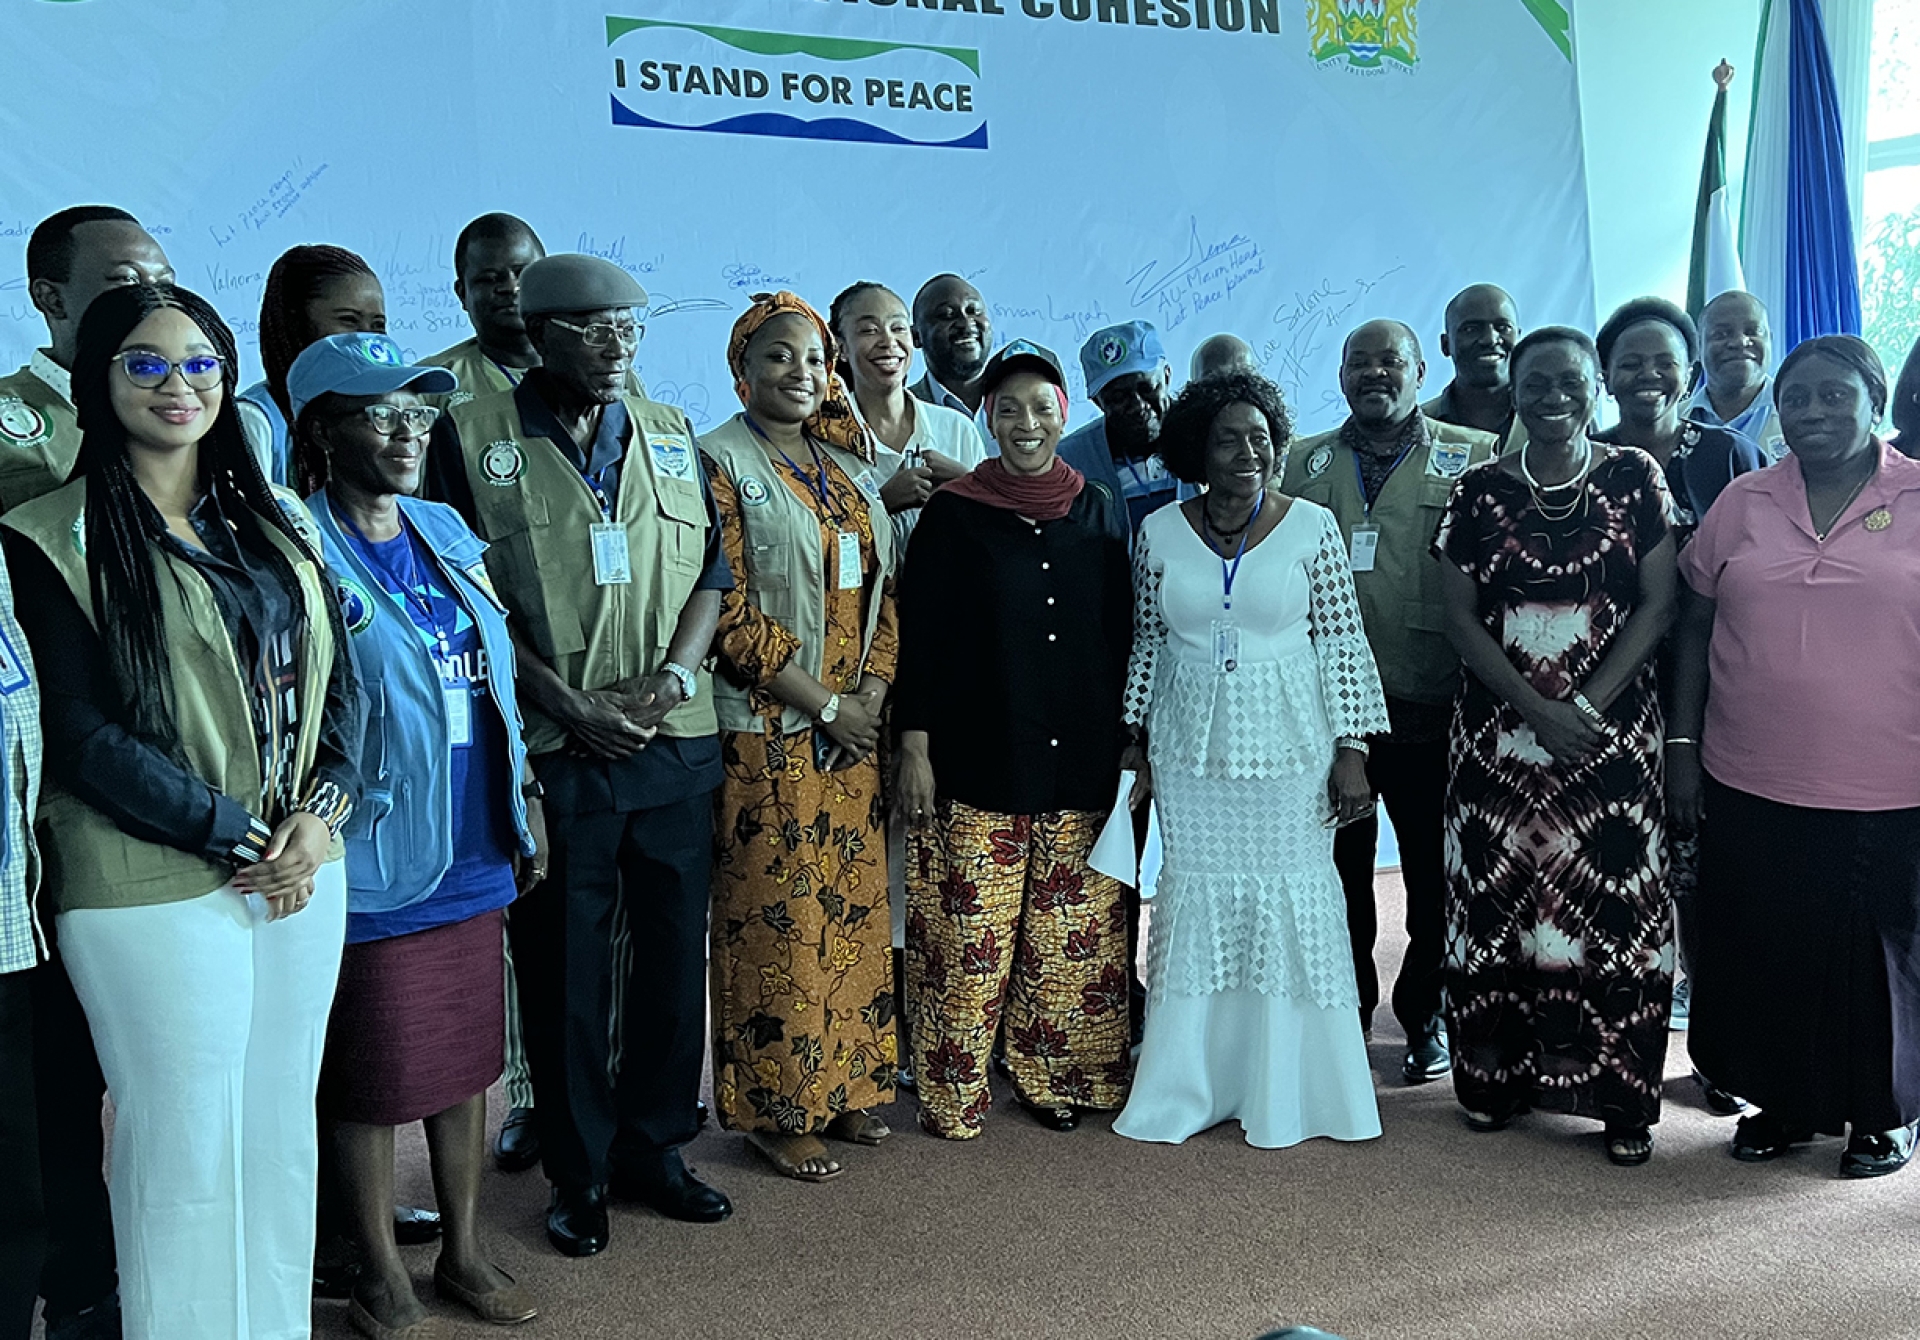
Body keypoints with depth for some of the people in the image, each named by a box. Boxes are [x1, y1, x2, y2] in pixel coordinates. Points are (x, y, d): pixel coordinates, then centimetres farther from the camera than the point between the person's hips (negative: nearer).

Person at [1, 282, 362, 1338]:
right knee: (183, 1153, 5)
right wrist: (232, 836, -13)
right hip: (154, 891, -5)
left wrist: (323, 810, -7)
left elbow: (338, 678, 10)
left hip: (303, 869, 5)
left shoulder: (277, 523, 11)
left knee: (283, 1131, 14)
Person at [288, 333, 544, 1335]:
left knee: (467, 1061, 16)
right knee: (371, 1082, 8)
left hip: (473, 860, 6)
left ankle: (462, 1249, 33)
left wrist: (524, 795, 14)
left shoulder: (447, 532, 9)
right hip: (373, 872, -6)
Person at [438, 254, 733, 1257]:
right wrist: (568, 703, -13)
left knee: (674, 949, 11)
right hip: (553, 750, -4)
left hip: (676, 740, 4)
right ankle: (577, 1173, 21)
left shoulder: (669, 434, 11)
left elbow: (710, 568, 11)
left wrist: (674, 674, -6)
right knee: (564, 967, 6)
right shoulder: (473, 437, -2)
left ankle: (655, 1148, 28)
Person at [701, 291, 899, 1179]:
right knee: (776, 917, 0)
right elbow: (728, 610, -14)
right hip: (768, 731, -6)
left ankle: (843, 1084, 25)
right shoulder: (720, 463, -7)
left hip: (854, 729, 6)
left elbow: (884, 589, 13)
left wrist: (873, 689, -4)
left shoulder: (848, 467, 14)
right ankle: (772, 1108, 13)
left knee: (853, 906, 11)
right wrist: (825, 706, -14)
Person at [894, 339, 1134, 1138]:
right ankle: (954, 1089, 13)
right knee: (969, 930, -1)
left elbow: (1121, 636, 13)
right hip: (979, 764, -3)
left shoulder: (1096, 512, 10)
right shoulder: (953, 515, 1)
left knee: (1075, 932, 7)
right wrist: (914, 746, -7)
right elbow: (920, 634, -1)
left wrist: (1130, 746, 10)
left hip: (1080, 767, 3)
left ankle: (1055, 1075, 23)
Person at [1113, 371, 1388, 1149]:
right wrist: (1137, 748, 8)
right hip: (1191, 750, 2)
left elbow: (1343, 644, -4)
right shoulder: (1160, 532, 1)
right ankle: (1188, 1090, 21)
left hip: (1287, 749, -2)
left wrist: (1351, 751, -7)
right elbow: (1149, 644, 8)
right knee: (1196, 902, 9)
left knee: (1292, 901, 4)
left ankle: (1284, 1093, 18)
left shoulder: (1311, 526, -5)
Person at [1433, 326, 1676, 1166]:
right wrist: (1538, 709, -11)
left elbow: (1658, 606, -1)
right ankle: (1497, 1076, 16)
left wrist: (1587, 704, -12)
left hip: (1612, 726, -1)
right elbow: (1460, 617, 0)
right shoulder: (1480, 491, 4)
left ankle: (1621, 1098, 8)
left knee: (1610, 901, -2)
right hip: (1500, 731, 1)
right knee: (1499, 899, 3)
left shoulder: (1634, 480, 3)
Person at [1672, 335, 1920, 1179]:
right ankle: (1785, 1102, 32)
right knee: (1765, 951, 12)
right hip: (1753, 789, 2)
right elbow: (1696, 626, 8)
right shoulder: (1744, 502, 5)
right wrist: (1682, 745, 4)